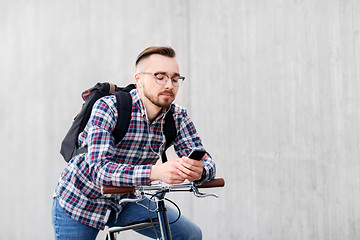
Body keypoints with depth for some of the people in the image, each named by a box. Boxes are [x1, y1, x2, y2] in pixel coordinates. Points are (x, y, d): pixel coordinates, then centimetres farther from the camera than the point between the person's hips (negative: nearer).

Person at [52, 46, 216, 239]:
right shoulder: (108, 108, -26)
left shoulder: (177, 116, -11)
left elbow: (206, 161, -16)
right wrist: (156, 172, -51)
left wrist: (199, 170, -42)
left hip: (124, 201, 4)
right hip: (79, 202, -4)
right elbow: (99, 170, -37)